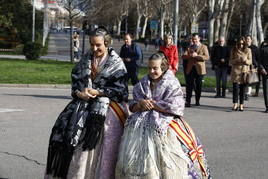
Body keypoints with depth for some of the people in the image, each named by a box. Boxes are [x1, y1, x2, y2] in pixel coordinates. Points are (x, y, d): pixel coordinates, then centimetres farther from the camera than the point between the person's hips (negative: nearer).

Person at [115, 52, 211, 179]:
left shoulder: (172, 84, -1)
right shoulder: (143, 84, 14)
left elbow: (174, 108, -11)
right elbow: (132, 107, 14)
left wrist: (152, 104, -7)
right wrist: (140, 104, -9)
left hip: (164, 126, -5)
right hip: (140, 124, 5)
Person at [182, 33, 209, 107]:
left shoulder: (203, 47, 5)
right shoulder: (189, 47, 16)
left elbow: (207, 57, -8)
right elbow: (184, 56, 4)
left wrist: (197, 55, -17)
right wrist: (190, 55, -16)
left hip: (199, 69, -2)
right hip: (190, 69, 2)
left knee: (198, 86, 5)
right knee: (189, 86, -5)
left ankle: (197, 101, 16)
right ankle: (188, 101, -6)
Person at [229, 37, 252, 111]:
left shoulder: (248, 50, 5)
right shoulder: (234, 50, 6)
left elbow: (250, 61, 6)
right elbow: (231, 61, 7)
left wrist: (245, 61, -16)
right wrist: (237, 60, -13)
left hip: (244, 71, 0)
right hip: (236, 71, 0)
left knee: (243, 88, 0)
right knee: (235, 87, -8)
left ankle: (241, 105, 5)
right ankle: (235, 104, -4)